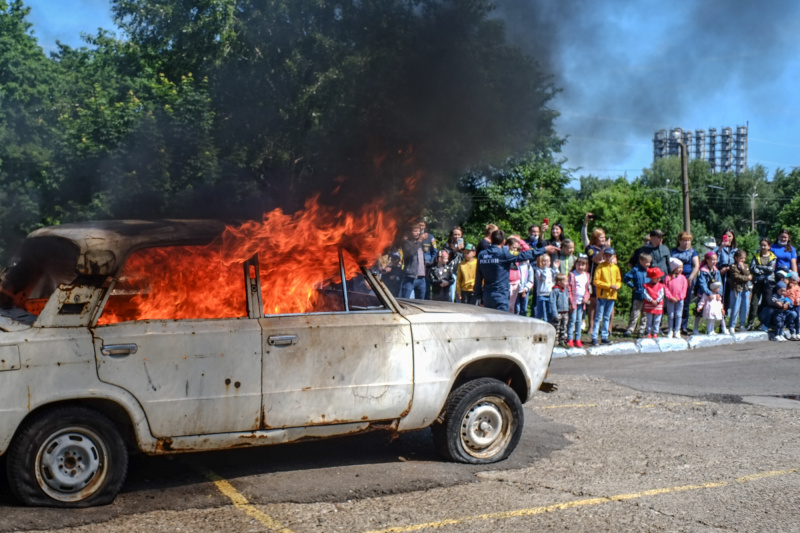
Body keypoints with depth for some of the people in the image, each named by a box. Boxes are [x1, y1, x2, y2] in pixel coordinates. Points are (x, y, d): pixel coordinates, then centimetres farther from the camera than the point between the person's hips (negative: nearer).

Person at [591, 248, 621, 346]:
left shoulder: (616, 268, 8)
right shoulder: (600, 267, -6)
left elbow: (619, 280, 15)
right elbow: (596, 281, -11)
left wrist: (617, 286, -8)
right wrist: (609, 285, -16)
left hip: (612, 295, 5)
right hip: (602, 294, -5)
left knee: (607, 317, 12)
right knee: (599, 317, -4)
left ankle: (604, 337, 19)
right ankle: (594, 338, -1)